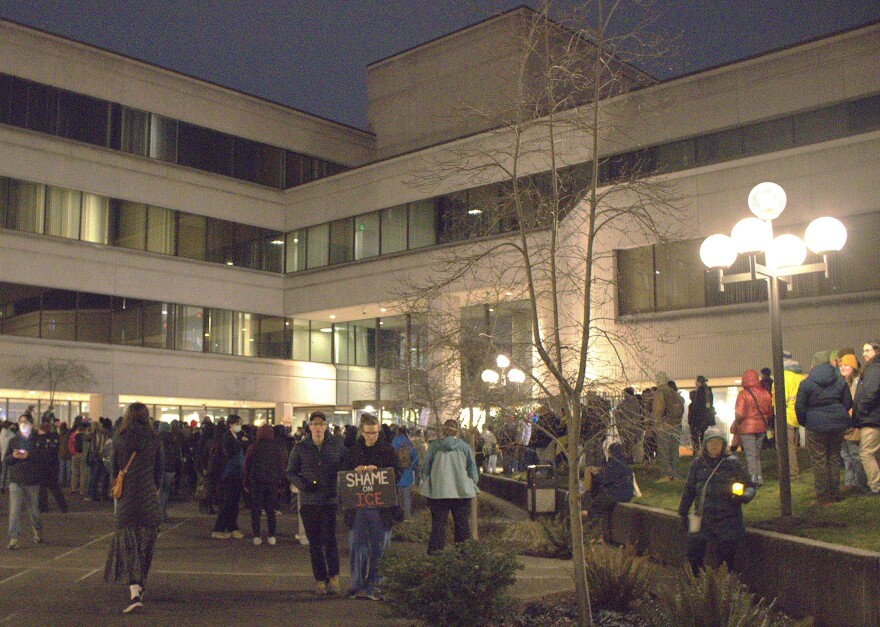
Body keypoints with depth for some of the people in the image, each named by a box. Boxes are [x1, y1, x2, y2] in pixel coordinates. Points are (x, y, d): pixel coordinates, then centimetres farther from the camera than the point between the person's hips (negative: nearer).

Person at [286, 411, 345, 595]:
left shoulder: (337, 445, 4)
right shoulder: (300, 448, 5)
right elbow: (291, 472, 9)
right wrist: (304, 485, -9)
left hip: (331, 500, -1)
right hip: (308, 501, 1)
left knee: (329, 538, -12)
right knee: (314, 543, 6)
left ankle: (334, 577, 4)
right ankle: (320, 579, 16)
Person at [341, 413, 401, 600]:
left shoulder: (388, 450, 5)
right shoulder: (353, 451, 10)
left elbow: (398, 474, -2)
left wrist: (377, 471, -17)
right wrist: (355, 471, -11)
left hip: (381, 506, -1)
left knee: (378, 548, 5)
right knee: (356, 546, -1)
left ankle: (371, 585, 15)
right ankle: (357, 584, 9)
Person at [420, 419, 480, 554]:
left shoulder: (434, 446, 0)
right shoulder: (465, 446, 2)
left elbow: (425, 468, 5)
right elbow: (473, 471, 6)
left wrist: (426, 484, 18)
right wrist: (472, 485, 19)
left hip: (438, 491, 0)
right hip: (462, 491, 1)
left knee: (438, 524, 5)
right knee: (463, 525, 9)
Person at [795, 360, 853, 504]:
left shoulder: (806, 384, -6)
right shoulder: (841, 382, 5)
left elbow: (800, 407, -6)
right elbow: (848, 404, 7)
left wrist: (804, 422, 10)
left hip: (816, 427, -4)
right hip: (838, 427, 4)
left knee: (819, 461, 1)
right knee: (834, 459, 14)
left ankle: (823, 497, 1)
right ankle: (835, 494, 16)